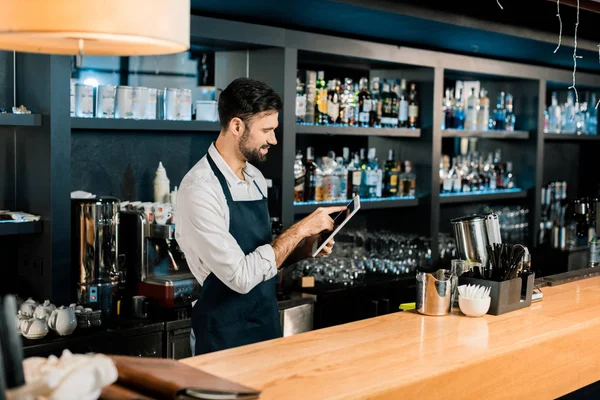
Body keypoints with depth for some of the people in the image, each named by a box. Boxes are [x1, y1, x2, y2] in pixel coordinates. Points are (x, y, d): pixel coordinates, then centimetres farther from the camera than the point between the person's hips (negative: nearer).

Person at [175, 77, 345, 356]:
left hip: (268, 325, 8)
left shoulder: (256, 178, 5)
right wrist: (299, 230, -20)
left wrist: (304, 249, -1)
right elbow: (241, 277, -26)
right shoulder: (200, 189, -21)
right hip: (225, 336, -8)